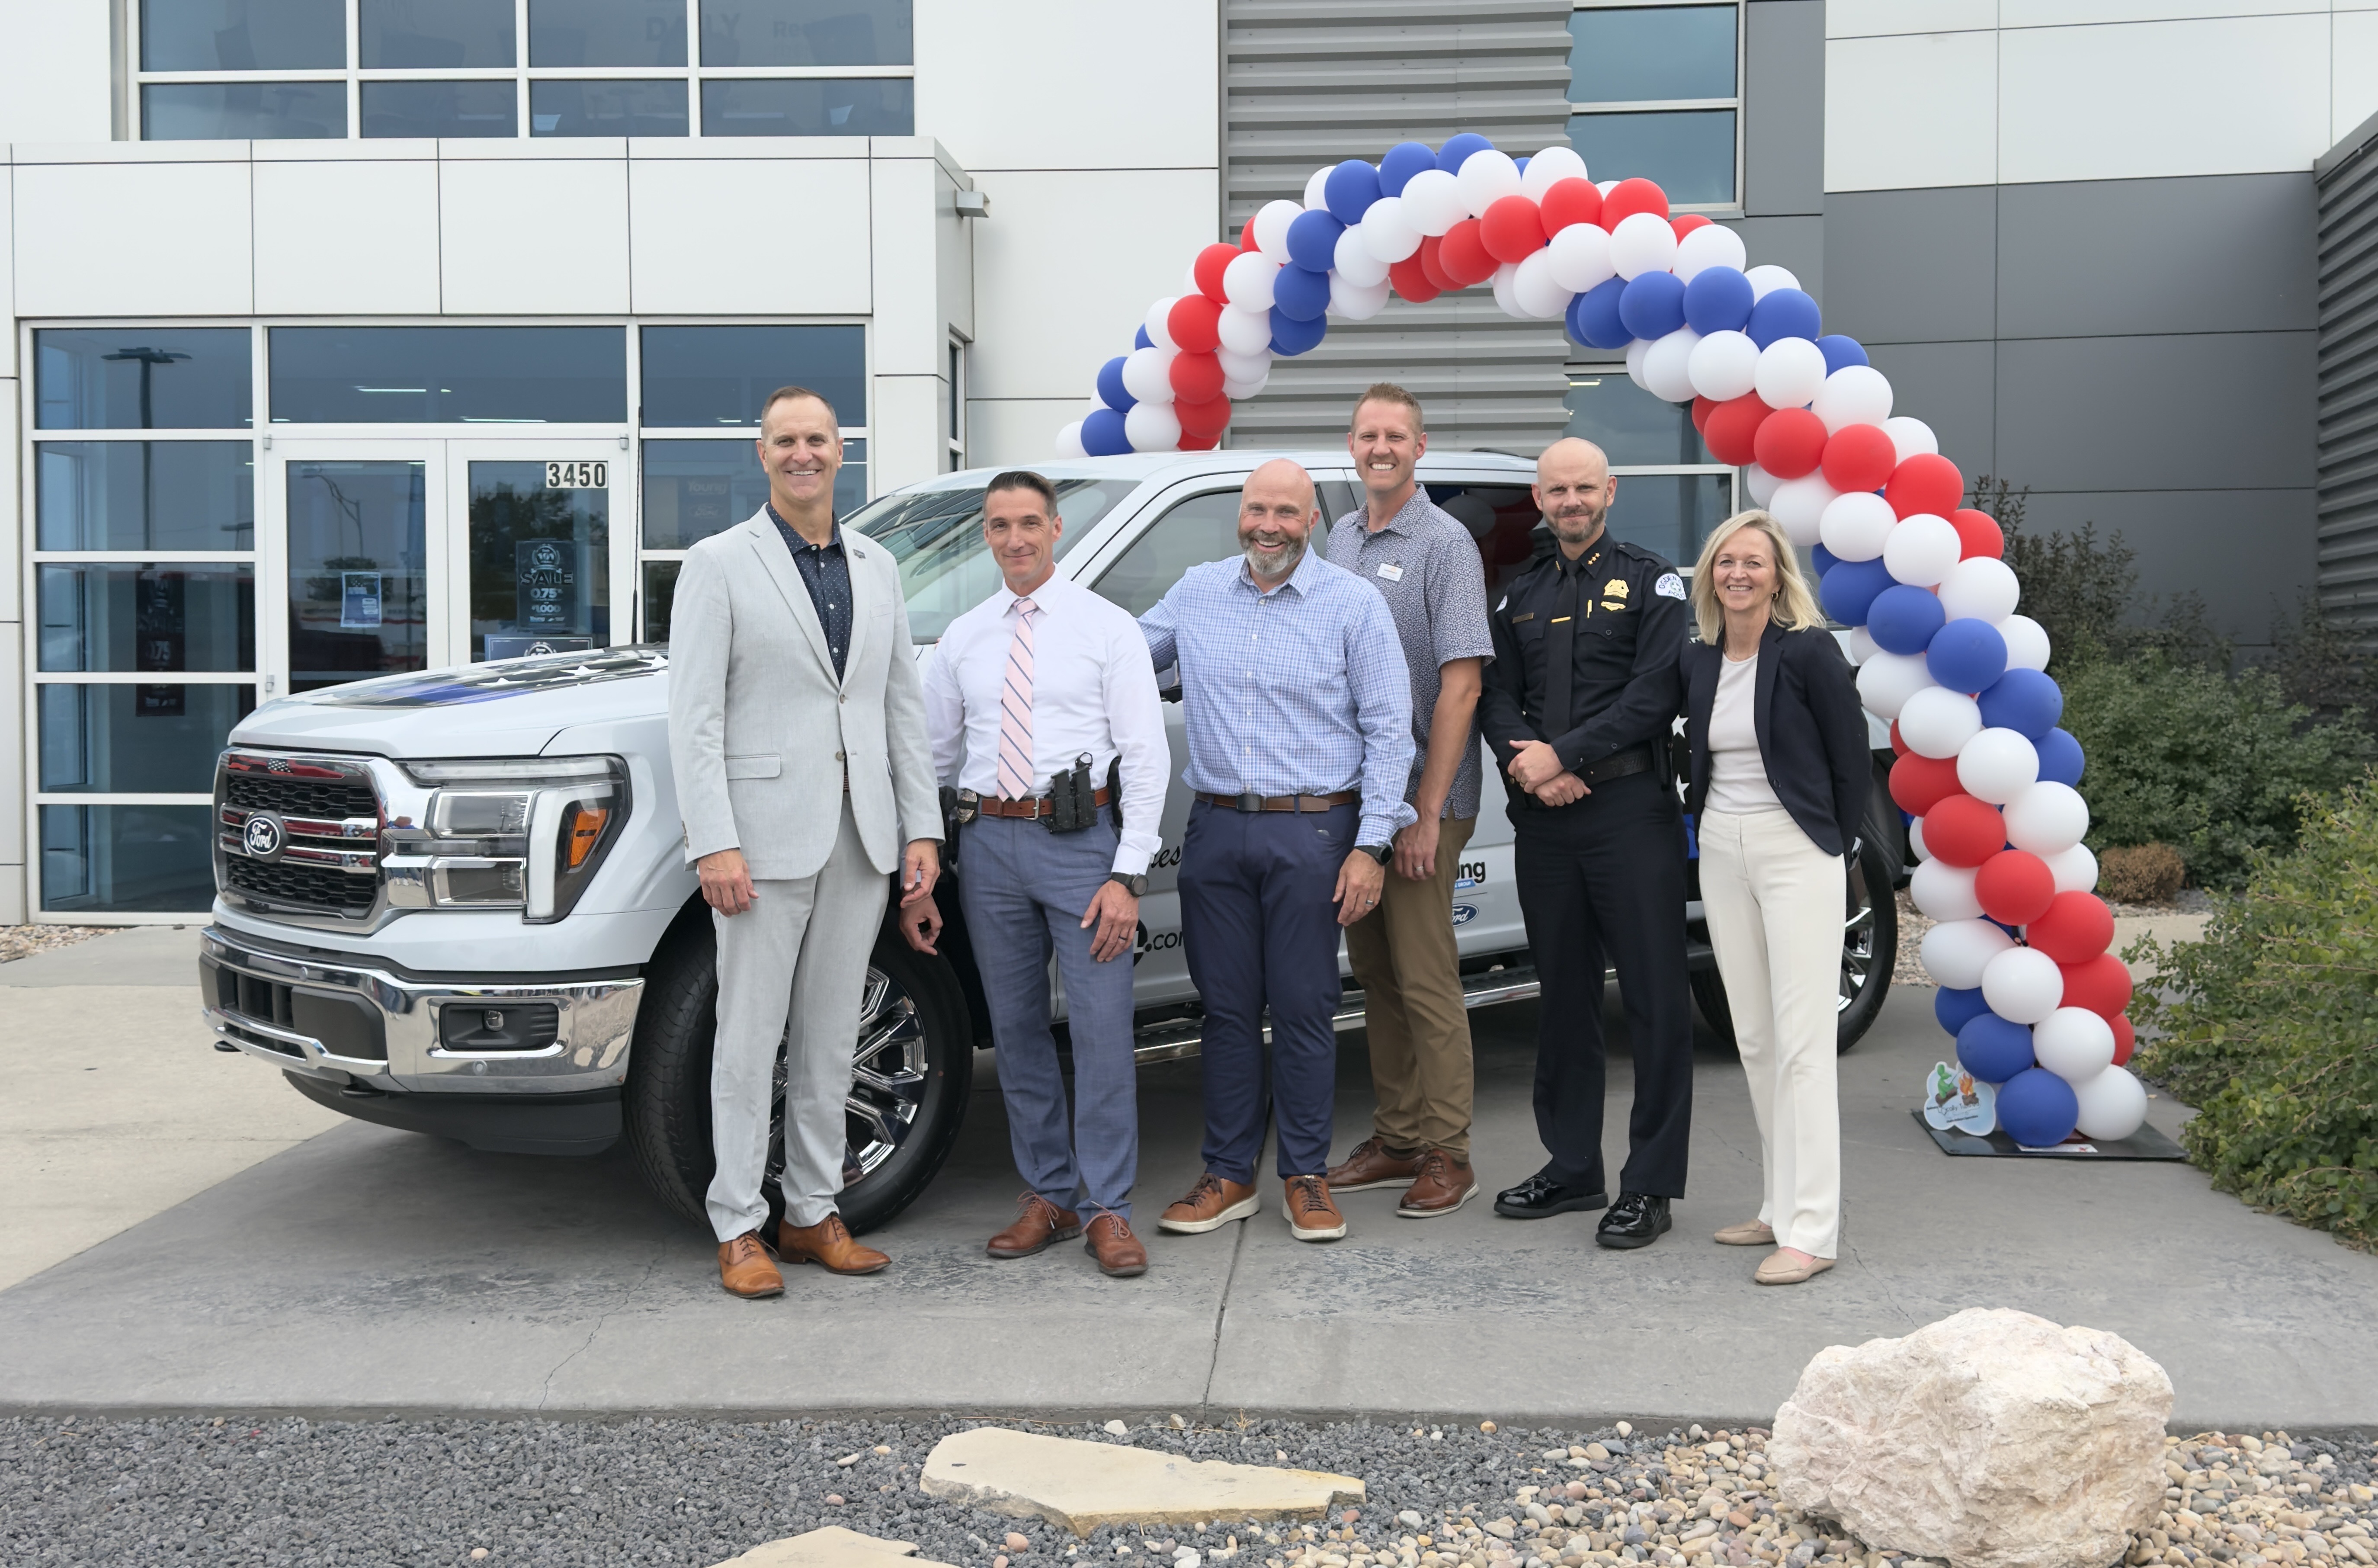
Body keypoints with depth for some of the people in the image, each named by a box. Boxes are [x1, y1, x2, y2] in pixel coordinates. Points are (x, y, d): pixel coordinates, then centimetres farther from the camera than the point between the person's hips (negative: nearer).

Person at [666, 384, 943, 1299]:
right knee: (750, 1039, 1)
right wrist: (713, 845, -16)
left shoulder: (877, 568, 13)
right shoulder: (718, 564, -2)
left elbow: (903, 705, 13)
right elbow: (693, 716, -8)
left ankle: (813, 1213, 22)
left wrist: (922, 829, 6)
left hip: (860, 840, 5)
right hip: (765, 836, -5)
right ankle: (738, 1229, 11)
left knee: (831, 1037, 11)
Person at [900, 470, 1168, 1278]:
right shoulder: (962, 638, 11)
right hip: (989, 842, 4)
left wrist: (1128, 876, -13)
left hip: (1080, 839, -4)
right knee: (1017, 1031, 10)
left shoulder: (1107, 628, 0)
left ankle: (1109, 1211, 6)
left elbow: (1145, 757, -4)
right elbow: (932, 757, 13)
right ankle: (1048, 1198, 22)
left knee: (1101, 1030, -5)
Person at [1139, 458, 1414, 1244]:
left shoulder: (1354, 604, -1)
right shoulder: (1195, 593, 9)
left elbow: (1388, 729, -2)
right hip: (1215, 829, 3)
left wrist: (1370, 845, -8)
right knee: (1227, 1006, 8)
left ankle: (1306, 1174, 14)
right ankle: (1229, 1173, 18)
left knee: (1304, 1008, 1)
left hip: (1311, 833, -3)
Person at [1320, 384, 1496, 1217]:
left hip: (1420, 799, -7)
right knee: (1374, 973, 12)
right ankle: (1396, 1139, 22)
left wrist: (1426, 813, -19)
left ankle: (1447, 1155, 6)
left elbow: (1460, 685, -15)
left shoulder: (1445, 543, -9)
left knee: (1426, 980, -3)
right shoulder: (1341, 538, 13)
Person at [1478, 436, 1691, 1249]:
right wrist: (1531, 766, -9)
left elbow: (1655, 693, -9)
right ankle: (1571, 1168, 22)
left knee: (1654, 998, -3)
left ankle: (1650, 1184, 4)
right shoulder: (1521, 596, 17)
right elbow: (1497, 696, 11)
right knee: (1563, 994, 11)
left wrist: (1562, 754, -13)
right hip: (1543, 817, 5)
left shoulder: (1651, 582, 2)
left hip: (1631, 808, -5)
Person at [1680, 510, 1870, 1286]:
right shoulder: (1698, 660, 7)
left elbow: (1850, 755, -5)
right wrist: (1707, 823, 12)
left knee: (1802, 1040, -8)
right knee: (1753, 1038, 10)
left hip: (1796, 850, -6)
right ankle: (1782, 1205, 20)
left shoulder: (1808, 651, -10)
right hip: (1721, 851, 7)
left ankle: (1810, 1230, -6)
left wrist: (1837, 845, 0)